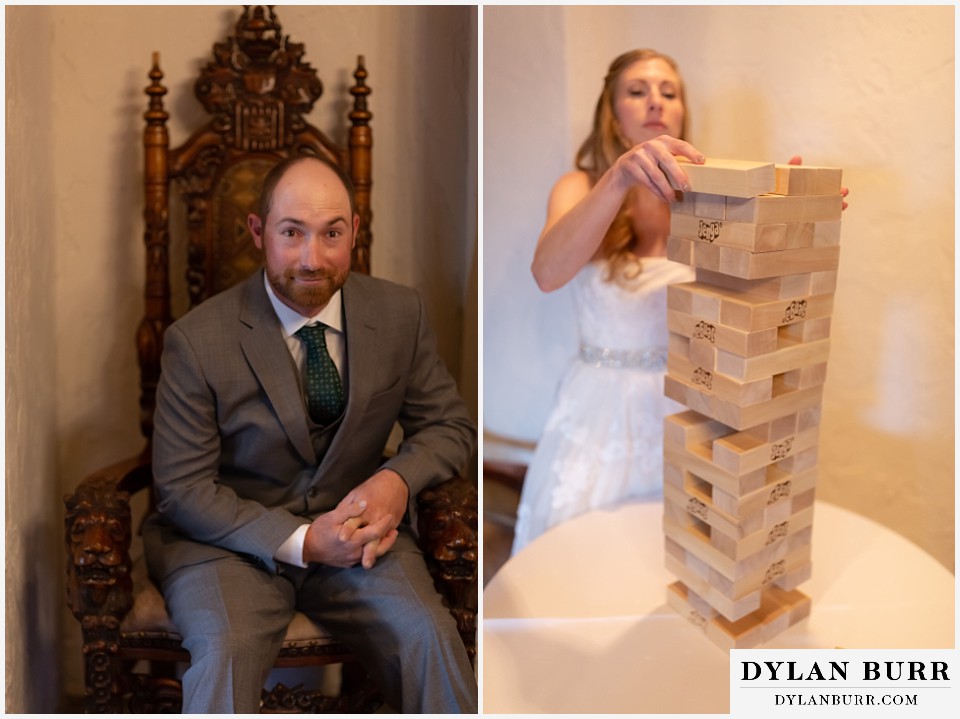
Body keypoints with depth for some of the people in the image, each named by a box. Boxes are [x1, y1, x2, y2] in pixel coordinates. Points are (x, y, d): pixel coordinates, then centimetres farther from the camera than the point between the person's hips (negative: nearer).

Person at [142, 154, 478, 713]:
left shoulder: (400, 313, -2)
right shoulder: (197, 340, -11)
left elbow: (450, 426, 6)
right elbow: (184, 489, -9)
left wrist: (397, 480, -16)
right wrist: (302, 541, -20)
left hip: (355, 526, 2)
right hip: (230, 540, -1)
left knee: (431, 636, -22)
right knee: (225, 651, -30)